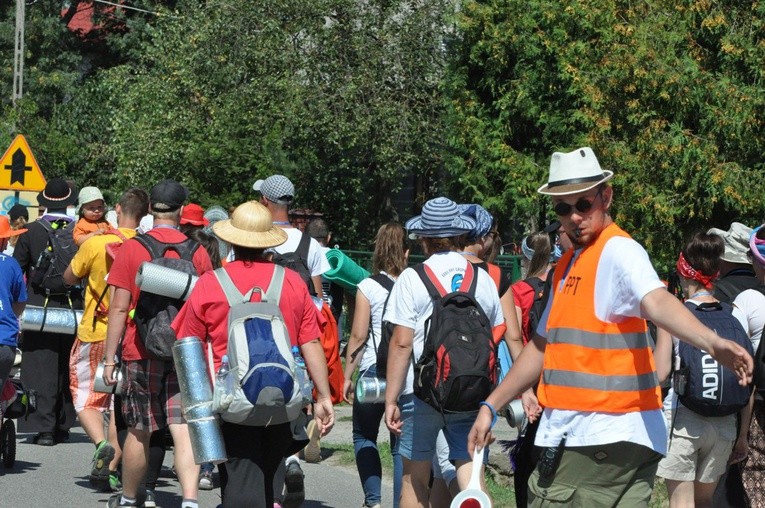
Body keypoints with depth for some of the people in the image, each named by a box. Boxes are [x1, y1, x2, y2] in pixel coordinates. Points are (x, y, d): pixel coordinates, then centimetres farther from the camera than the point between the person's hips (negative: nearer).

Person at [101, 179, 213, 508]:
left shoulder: (131, 249, -4)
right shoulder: (198, 253, 2)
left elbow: (119, 308, -5)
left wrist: (109, 358, -2)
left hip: (142, 353, -1)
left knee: (139, 431, 11)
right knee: (184, 429, -3)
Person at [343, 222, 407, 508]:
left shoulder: (368, 287, -4)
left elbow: (358, 336, -3)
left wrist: (347, 376, 5)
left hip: (375, 369, -2)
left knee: (364, 437, 15)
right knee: (402, 445, 8)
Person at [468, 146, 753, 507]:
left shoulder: (619, 251, -11)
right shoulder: (568, 264, 18)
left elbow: (657, 302, -30)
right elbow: (543, 346, 27)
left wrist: (713, 343, -48)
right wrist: (491, 406, 28)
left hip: (605, 436, -8)